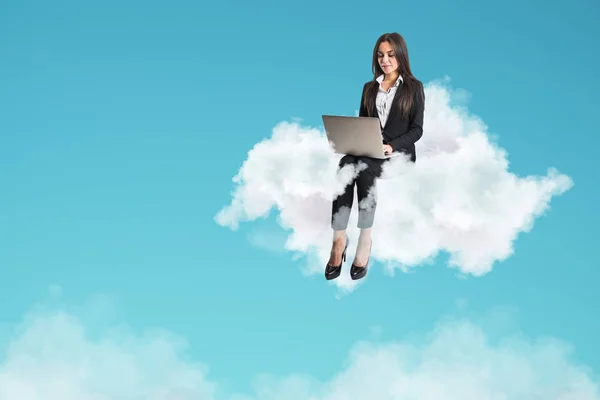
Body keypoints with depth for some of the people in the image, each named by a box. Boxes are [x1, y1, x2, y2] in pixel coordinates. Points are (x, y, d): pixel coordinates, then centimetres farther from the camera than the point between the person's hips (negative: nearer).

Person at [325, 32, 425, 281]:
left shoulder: (414, 87, 7)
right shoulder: (369, 88, 21)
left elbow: (416, 129, 0)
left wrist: (392, 146, -18)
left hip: (399, 152, -4)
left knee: (362, 166, -36)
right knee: (346, 164, -33)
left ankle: (365, 239, -34)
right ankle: (339, 236, -40)